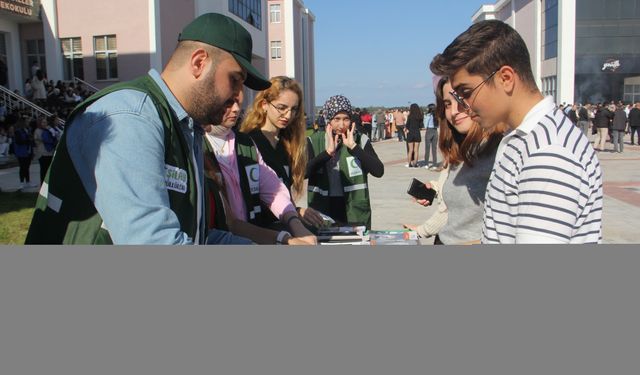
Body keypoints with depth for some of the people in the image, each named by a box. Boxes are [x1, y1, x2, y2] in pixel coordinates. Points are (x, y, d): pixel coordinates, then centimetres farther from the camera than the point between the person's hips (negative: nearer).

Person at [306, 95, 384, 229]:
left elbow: (379, 171, -13)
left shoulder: (360, 140, 1)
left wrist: (353, 146, -15)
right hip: (322, 215, 0)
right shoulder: (314, 142, 2)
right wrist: (328, 151, -17)